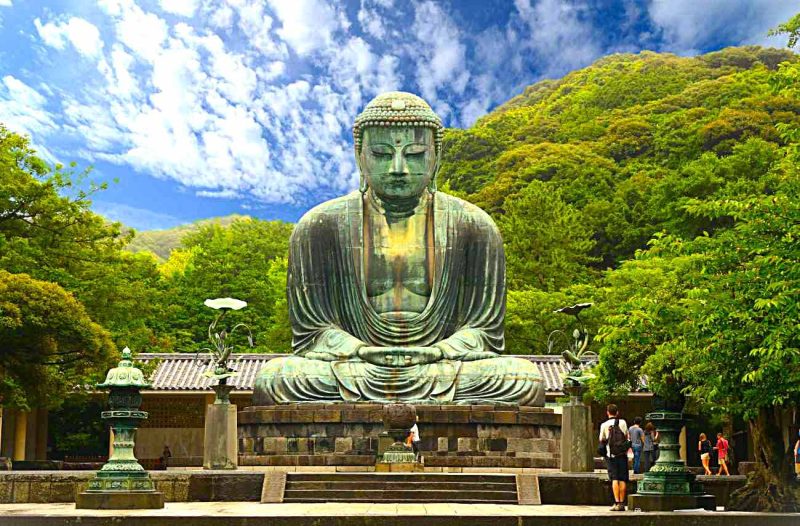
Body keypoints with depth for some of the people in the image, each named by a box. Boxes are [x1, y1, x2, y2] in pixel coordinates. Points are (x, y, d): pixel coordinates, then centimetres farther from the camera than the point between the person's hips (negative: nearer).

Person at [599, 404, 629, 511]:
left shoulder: (604, 425, -3)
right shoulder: (623, 423, 0)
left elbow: (602, 441, 4)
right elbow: (627, 437, 7)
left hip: (611, 455, -1)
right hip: (622, 454, 1)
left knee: (614, 479, -2)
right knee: (622, 479, 6)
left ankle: (617, 502, -11)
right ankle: (622, 503, 7)